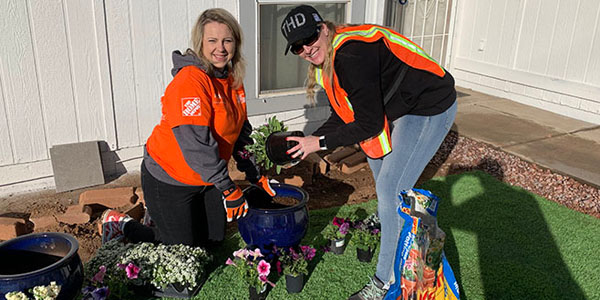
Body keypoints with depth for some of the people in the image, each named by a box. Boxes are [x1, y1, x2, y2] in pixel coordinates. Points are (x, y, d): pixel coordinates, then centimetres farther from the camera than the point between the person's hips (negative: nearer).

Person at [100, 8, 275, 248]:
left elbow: (240, 133, 9)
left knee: (213, 239, 16)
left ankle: (159, 217, 37)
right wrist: (228, 189, -27)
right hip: (169, 179, -8)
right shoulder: (190, 81, -25)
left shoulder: (232, 80, 2)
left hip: (206, 176, 8)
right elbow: (195, 143, -30)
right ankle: (120, 225, 22)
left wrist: (256, 176, 5)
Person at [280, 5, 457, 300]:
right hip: (399, 108, 11)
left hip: (431, 107, -11)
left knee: (391, 189, -11)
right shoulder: (329, 59, 2)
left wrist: (321, 142, -17)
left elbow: (370, 124, -25)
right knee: (378, 160, 27)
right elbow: (343, 115, 9)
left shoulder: (352, 56, -29)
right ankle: (388, 228, 52)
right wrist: (309, 140, -2)